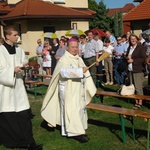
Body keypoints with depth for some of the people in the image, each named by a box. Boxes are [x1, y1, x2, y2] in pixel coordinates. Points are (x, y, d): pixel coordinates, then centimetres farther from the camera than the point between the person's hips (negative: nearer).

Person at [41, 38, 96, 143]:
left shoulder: (79, 59, 12)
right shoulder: (64, 59, -12)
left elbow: (85, 74, 17)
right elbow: (64, 72, -30)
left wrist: (90, 87, 16)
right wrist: (80, 71, -32)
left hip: (78, 90, 8)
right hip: (68, 91, -8)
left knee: (79, 108, 11)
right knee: (71, 110, -7)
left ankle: (77, 130, 20)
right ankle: (76, 132, -5)